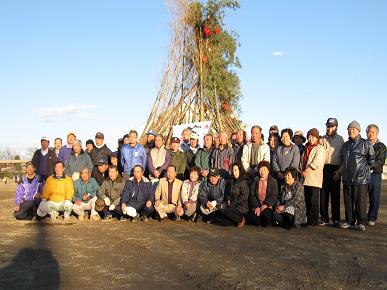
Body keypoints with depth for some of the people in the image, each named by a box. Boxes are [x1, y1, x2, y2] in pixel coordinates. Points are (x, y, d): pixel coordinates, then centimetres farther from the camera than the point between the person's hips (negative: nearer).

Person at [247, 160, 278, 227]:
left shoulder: (273, 181, 3)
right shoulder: (255, 180, 9)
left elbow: (274, 196, -3)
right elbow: (252, 194, 2)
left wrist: (265, 205, -15)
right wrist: (256, 206, -11)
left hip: (268, 205, -2)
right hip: (256, 205, 2)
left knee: (266, 215, -33)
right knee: (251, 218, -24)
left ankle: (268, 228, 2)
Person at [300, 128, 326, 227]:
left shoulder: (320, 149, -1)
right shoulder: (306, 148, 20)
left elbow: (317, 163, -12)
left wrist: (306, 171, -13)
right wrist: (302, 171, 8)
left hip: (314, 179, -6)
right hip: (305, 178, 6)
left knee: (313, 201, -6)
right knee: (307, 200, 8)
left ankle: (313, 221, -1)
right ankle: (308, 219, 15)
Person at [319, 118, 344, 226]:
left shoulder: (340, 139, 10)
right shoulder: (322, 139, 13)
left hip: (335, 169, -1)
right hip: (324, 169, 1)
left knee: (335, 194, 1)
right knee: (323, 194, 1)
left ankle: (336, 218, 7)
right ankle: (324, 218, 8)